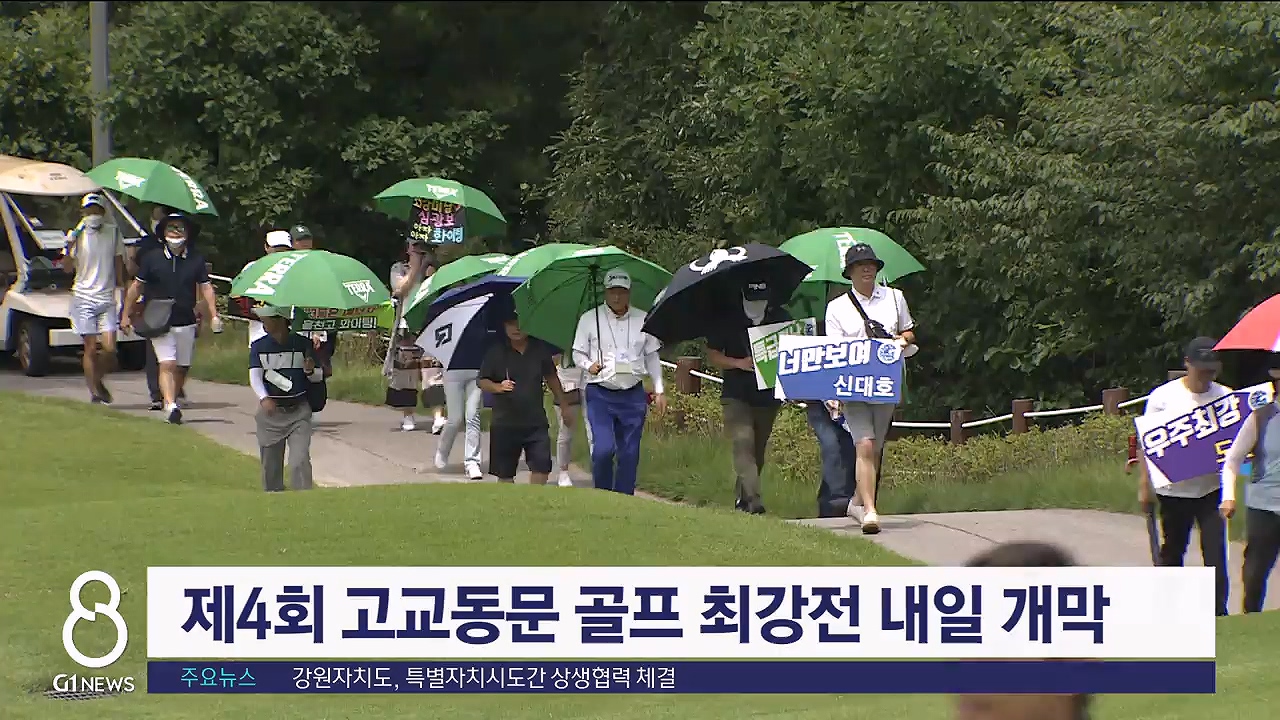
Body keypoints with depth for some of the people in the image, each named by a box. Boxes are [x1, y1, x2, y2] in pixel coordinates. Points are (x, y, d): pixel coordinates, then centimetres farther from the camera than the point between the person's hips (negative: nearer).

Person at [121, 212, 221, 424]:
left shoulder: (196, 259, 4)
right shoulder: (152, 258, 0)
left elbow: (205, 288, 7)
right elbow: (136, 287, 7)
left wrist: (214, 315, -3)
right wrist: (126, 315, 7)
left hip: (186, 323, 3)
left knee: (181, 367, 9)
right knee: (167, 365, -15)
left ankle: (173, 399, 26)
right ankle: (171, 406, -23)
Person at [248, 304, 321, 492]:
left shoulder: (303, 345, -1)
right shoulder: (258, 347, 1)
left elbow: (318, 376, 7)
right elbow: (254, 376, -11)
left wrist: (310, 371, -18)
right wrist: (264, 398, -29)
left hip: (298, 412, -2)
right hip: (270, 411, 2)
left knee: (300, 461, -14)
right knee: (271, 465, 8)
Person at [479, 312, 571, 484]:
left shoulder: (539, 350, 4)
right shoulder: (495, 352, -2)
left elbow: (551, 378, 16)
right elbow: (482, 382, -3)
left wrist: (564, 405, 19)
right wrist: (498, 387, -24)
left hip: (535, 422, 1)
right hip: (505, 423, -1)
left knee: (541, 466, -8)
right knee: (505, 474, 5)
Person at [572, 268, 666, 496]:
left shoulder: (643, 320, 9)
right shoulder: (590, 319, 3)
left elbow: (652, 357, 16)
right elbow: (577, 354, 9)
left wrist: (659, 391, 10)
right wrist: (588, 365, -13)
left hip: (633, 394, 3)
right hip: (600, 394, -2)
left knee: (629, 453, 2)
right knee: (603, 449, -16)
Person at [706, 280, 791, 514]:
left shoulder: (781, 317, 5)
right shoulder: (727, 319, -1)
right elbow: (712, 354, 3)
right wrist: (739, 363, -14)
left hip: (768, 396, 3)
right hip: (737, 395, -3)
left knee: (758, 450, 11)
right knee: (743, 443, -17)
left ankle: (742, 498, 26)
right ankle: (754, 500, -26)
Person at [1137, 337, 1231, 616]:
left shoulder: (1225, 397, 1)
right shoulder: (1164, 396, -3)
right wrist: (1144, 485, -3)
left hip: (1212, 488, 0)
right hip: (1174, 489, 0)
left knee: (1215, 552, -8)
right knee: (1172, 550, 12)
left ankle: (1218, 611, -6)